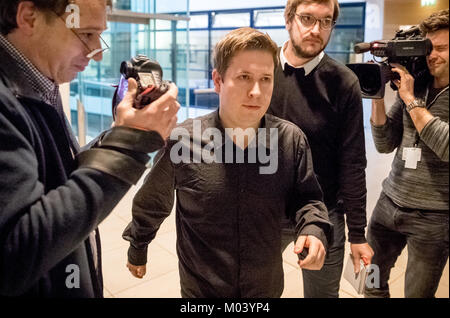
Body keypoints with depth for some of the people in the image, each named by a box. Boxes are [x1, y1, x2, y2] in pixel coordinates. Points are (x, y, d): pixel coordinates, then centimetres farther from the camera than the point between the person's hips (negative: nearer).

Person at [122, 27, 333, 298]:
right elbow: (150, 206, -3)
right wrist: (137, 250, 12)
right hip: (200, 289, -2)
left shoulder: (292, 140, -14)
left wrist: (313, 229, -21)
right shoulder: (181, 141, -18)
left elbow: (305, 198, 0)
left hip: (268, 287, 2)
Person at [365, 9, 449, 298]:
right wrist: (377, 96, -10)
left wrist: (411, 100, -20)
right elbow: (385, 144, 2)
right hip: (389, 204, 5)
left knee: (417, 293, 12)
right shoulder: (412, 85, 3)